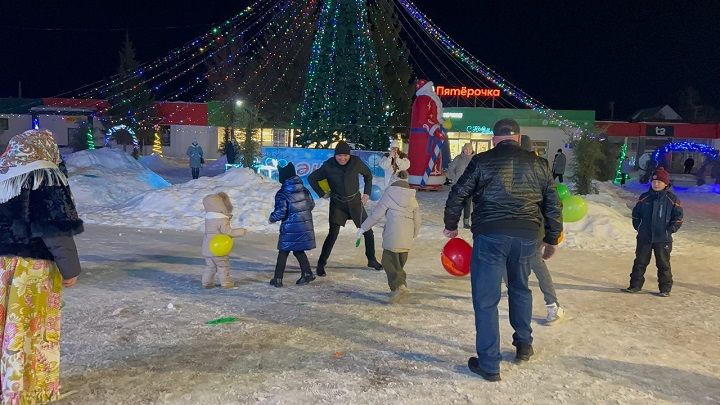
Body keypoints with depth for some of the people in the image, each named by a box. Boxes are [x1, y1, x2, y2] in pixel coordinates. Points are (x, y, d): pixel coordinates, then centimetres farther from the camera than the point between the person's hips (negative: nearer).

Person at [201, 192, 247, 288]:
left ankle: (207, 282, 16)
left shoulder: (208, 217, 6)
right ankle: (226, 283, 12)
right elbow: (228, 231, -22)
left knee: (210, 266, 15)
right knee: (223, 266, 5)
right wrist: (242, 231, -15)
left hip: (207, 248, 7)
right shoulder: (222, 220, -20)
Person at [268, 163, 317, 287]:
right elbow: (311, 205, 13)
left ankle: (278, 279, 11)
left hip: (290, 228, -5)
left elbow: (280, 212, -18)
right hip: (306, 225, 5)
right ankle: (307, 273, 14)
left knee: (283, 252, 6)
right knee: (298, 251, 19)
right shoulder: (304, 190, 5)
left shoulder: (282, 194, -14)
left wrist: (272, 218, 1)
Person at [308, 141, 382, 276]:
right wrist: (322, 194, -3)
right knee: (333, 234, -10)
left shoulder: (356, 162, -11)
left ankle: (372, 260, 28)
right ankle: (321, 264, 2)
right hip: (337, 204, -2)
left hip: (355, 202, 3)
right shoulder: (328, 166, -15)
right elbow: (311, 178, -1)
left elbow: (368, 175, 8)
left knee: (368, 231, 8)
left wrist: (367, 193, 4)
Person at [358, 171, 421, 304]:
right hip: (407, 238, 5)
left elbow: (376, 214, -4)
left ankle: (399, 286, -19)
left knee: (389, 261, -2)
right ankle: (397, 288, 18)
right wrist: (414, 234, 30)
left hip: (392, 236, -5)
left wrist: (363, 228, 4)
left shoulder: (388, 195, -4)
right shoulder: (412, 198, 10)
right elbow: (417, 219, 13)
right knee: (400, 263, 16)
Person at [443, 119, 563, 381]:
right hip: (527, 237, 4)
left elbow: (457, 195, 2)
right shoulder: (537, 164, 9)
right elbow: (553, 205, 13)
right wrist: (552, 240, 24)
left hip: (489, 235, -4)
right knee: (520, 289, 27)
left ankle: (489, 365, 6)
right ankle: (523, 345, 38)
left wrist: (451, 226, 18)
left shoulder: (482, 161, 0)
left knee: (486, 300, 3)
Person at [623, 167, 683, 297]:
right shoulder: (644, 197, 5)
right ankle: (635, 285, 15)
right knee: (640, 262, 7)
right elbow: (636, 214, 14)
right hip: (644, 238, 3)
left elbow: (678, 218, 1)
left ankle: (665, 289, 16)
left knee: (663, 264, 6)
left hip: (663, 239, -2)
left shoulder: (672, 199, -2)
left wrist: (670, 230, -7)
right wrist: (638, 227, 5)